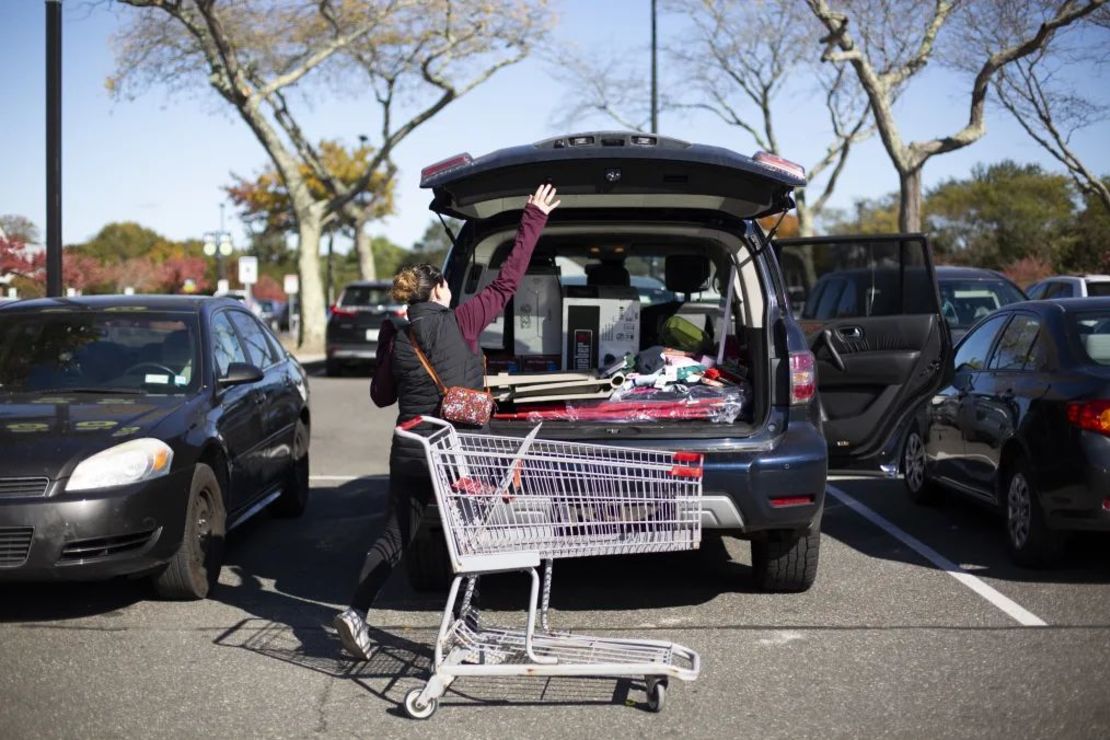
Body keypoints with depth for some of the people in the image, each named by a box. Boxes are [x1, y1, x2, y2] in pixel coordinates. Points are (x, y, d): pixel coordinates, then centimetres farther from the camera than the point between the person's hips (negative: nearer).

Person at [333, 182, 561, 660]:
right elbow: (507, 282, 1)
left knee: (393, 539, 12)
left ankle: (355, 611, -1)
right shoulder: (459, 322, -5)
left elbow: (381, 396, 15)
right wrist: (534, 219, 6)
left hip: (409, 449, 4)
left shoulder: (394, 336, 4)